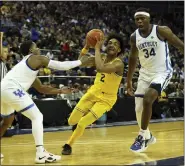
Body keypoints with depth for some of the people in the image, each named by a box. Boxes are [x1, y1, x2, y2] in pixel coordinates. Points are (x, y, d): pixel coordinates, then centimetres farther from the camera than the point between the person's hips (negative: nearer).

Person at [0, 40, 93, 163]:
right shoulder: (37, 58, 7)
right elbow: (61, 66, 7)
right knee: (37, 117, -5)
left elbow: (41, 88, 38)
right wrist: (80, 62, 19)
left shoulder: (27, 64, 33)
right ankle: (41, 154, -14)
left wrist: (60, 91, 38)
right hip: (11, 89, -9)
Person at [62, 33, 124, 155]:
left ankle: (69, 145, 6)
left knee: (82, 123, -16)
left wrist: (97, 49, -32)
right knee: (72, 121, 7)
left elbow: (100, 68, -41)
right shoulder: (102, 58, -1)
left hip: (106, 99, -6)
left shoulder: (118, 64, -23)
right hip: (93, 93, 7)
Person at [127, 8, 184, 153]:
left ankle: (143, 136, -10)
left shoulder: (162, 31, -15)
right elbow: (133, 58, 13)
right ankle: (148, 136, 29)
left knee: (147, 100, -25)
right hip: (145, 74, 5)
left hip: (162, 72, -5)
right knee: (138, 108, 4)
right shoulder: (134, 37, -1)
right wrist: (129, 80, 15)